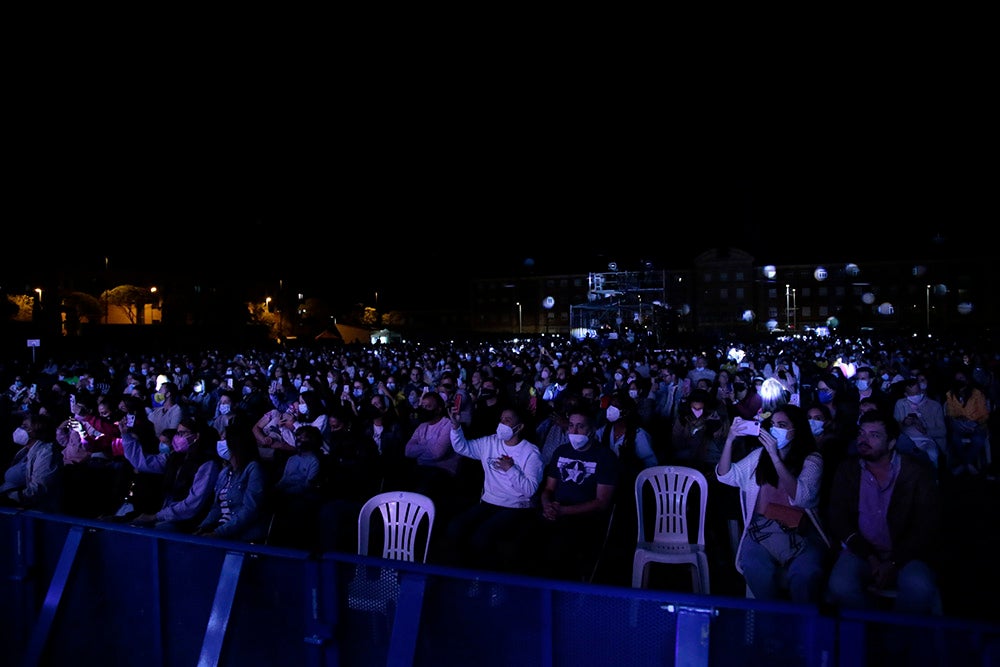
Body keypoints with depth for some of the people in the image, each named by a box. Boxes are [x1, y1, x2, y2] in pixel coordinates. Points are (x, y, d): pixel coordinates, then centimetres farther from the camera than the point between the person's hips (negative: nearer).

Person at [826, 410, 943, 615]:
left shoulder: (917, 473, 0)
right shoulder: (847, 471, 6)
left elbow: (928, 527, -5)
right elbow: (838, 520, 1)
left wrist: (893, 563, -15)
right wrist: (870, 558, -12)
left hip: (905, 554, -1)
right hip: (861, 551, 1)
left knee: (919, 588, -33)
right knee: (840, 587, -29)